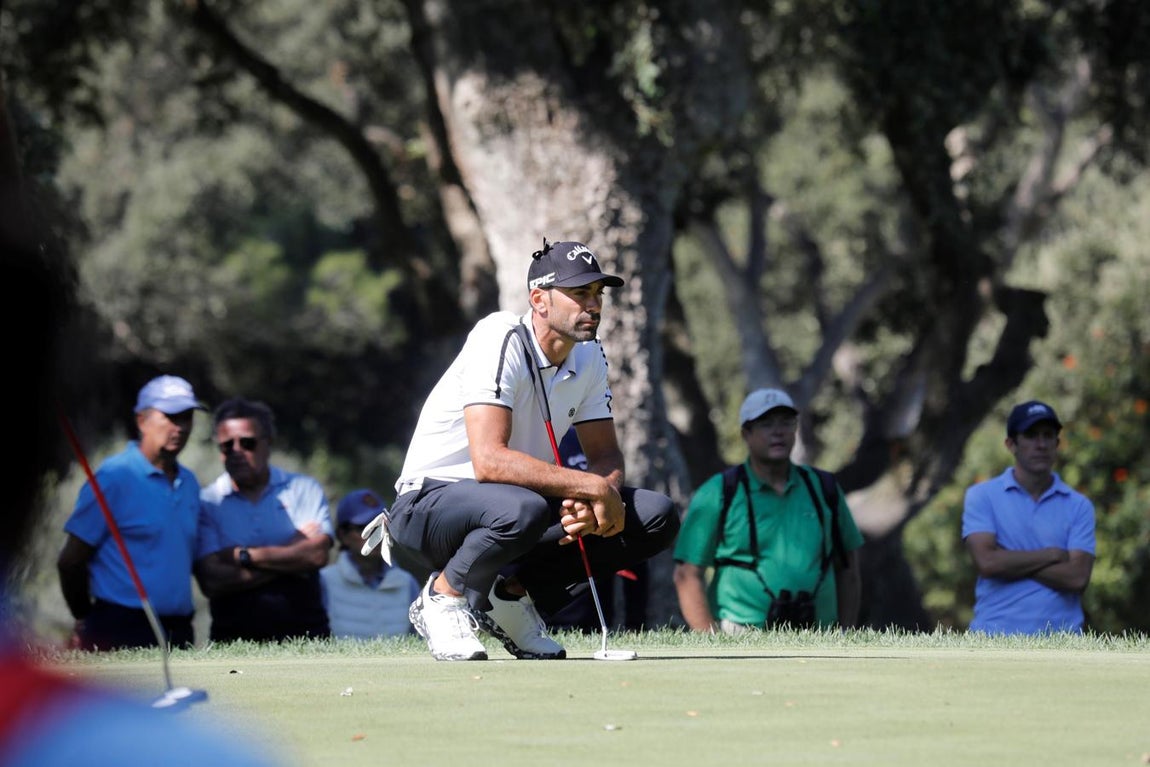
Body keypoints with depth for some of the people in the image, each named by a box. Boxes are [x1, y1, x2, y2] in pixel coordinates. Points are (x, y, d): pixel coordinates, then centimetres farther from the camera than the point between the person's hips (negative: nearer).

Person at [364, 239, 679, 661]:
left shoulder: (588, 356, 3)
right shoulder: (500, 340, -22)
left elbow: (606, 455, 7)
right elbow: (489, 460, -33)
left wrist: (604, 494, -18)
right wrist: (592, 486, -32)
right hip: (429, 502, -8)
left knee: (656, 516, -8)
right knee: (521, 509, -42)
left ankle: (512, 594, 1)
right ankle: (443, 595, -11)